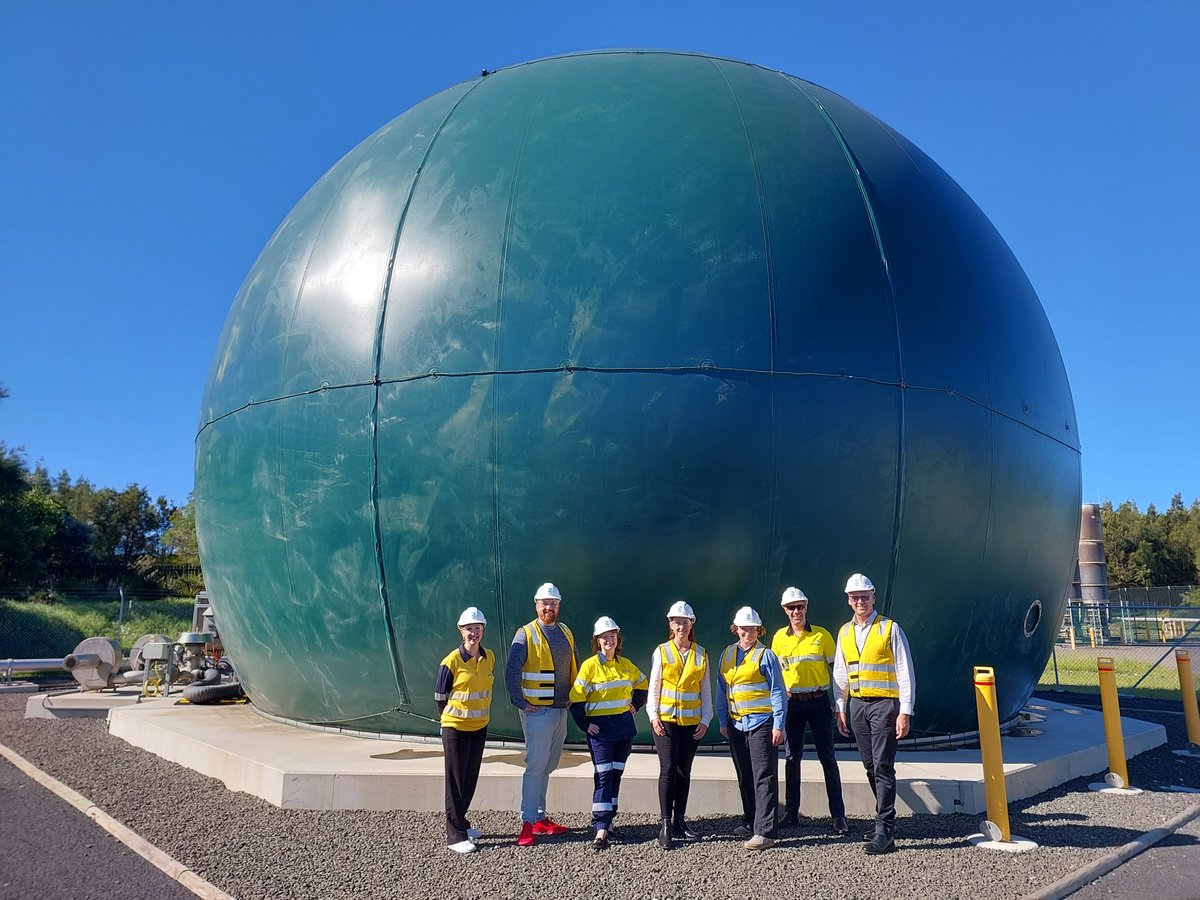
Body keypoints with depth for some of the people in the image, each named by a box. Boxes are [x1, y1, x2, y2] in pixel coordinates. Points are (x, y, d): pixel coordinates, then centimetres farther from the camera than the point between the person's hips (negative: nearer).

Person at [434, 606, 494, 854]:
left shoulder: (489, 658, 0)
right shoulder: (451, 661, -16)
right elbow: (440, 697, -5)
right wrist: (452, 718, 5)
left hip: (480, 727, 5)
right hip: (455, 728, -5)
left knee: (471, 779, 15)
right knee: (456, 781, 1)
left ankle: (460, 823, 31)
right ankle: (455, 835, 7)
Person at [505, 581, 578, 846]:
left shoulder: (566, 633, 11)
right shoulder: (526, 634, -9)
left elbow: (574, 667, 21)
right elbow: (511, 672, -13)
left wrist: (572, 696, 14)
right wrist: (520, 703, -14)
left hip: (561, 710, 6)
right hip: (537, 712, -6)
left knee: (548, 766, 13)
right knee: (536, 766, -7)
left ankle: (540, 817, 23)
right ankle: (527, 823, 0)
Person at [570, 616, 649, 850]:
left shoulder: (625, 665, 7)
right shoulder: (590, 665, -8)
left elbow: (642, 686, 23)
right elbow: (576, 699, -8)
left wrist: (635, 706, 11)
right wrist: (584, 725, -11)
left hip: (623, 726, 5)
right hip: (600, 727, -5)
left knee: (616, 773, 10)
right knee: (603, 774, -11)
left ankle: (608, 818, 22)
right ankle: (601, 827, -10)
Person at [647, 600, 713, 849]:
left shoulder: (700, 654, 6)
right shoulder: (661, 651, 1)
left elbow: (706, 689, 9)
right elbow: (654, 686, 2)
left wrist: (705, 719, 2)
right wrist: (653, 715, -8)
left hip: (692, 722, 2)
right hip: (666, 719, -2)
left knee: (684, 771, 9)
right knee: (668, 770, -9)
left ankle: (679, 821, 20)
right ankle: (666, 824, -5)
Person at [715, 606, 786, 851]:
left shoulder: (765, 656, -5)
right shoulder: (727, 654, 11)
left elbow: (777, 691, -5)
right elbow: (721, 690, 16)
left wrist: (778, 725, -10)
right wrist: (723, 721, 12)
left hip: (761, 723, -6)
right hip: (736, 724, 6)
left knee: (764, 778, -6)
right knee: (744, 778, 15)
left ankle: (764, 832, -5)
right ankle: (750, 822, 28)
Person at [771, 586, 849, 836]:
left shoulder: (822, 635, -2)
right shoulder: (779, 637, 4)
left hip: (819, 702, -2)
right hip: (792, 703, 2)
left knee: (827, 757, -1)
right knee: (791, 757, 7)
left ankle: (838, 815, 6)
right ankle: (791, 811, 17)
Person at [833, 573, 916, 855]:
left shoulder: (890, 629, -5)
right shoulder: (844, 633, 11)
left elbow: (905, 673, -7)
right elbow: (840, 674, 18)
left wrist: (905, 712, -12)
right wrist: (841, 709, 14)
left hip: (885, 705, -5)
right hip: (857, 705, 6)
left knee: (883, 768, -8)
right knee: (871, 767, 11)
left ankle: (885, 831, -4)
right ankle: (885, 820, 24)